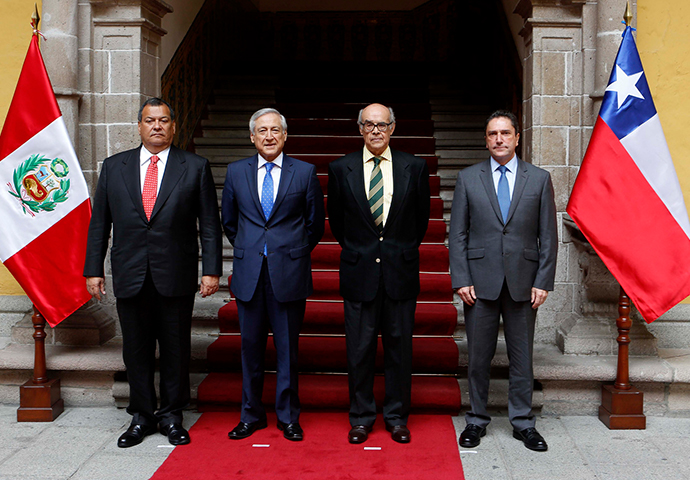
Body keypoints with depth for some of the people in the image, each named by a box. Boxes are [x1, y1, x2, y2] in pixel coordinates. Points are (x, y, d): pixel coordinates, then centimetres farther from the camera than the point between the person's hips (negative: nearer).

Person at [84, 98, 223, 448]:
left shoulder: (195, 167, 4)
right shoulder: (113, 167, 9)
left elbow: (210, 224, 2)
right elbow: (99, 223, 9)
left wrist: (211, 270, -5)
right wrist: (93, 269, 4)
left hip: (176, 278, -1)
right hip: (130, 278, 2)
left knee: (176, 350, 6)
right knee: (136, 350, 8)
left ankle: (171, 417, 21)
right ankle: (141, 417, 22)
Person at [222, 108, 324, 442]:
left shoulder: (305, 172, 2)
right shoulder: (236, 172, 7)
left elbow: (315, 222, 9)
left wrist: (295, 252, 11)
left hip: (289, 274, -2)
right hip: (249, 274, 2)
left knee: (288, 348, 5)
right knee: (251, 347, 9)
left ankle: (288, 417, 18)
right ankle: (251, 415, 22)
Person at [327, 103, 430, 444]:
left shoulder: (414, 167, 2)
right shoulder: (341, 169, 1)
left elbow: (421, 217, 12)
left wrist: (403, 251, 12)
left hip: (400, 272, 0)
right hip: (359, 273, 0)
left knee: (399, 346, 7)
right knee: (359, 349, 5)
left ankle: (397, 417, 21)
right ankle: (361, 418, 19)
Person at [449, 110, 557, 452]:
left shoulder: (539, 179, 5)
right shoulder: (468, 178, 4)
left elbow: (548, 236, 4)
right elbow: (457, 234, 3)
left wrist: (543, 281, -3)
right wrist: (460, 280, -5)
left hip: (522, 282, 0)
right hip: (480, 281, 0)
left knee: (522, 356, 8)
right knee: (478, 356, 7)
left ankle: (523, 423, 21)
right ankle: (477, 421, 21)